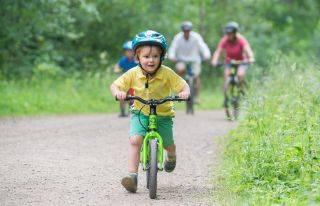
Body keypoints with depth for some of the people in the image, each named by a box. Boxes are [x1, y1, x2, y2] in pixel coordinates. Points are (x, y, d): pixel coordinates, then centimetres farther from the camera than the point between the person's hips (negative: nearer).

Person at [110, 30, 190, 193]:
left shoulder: (167, 73, -18)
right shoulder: (133, 74, -14)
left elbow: (183, 85, -13)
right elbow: (114, 85, -8)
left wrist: (184, 92, -36)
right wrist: (118, 92, -30)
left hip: (163, 114, 0)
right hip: (140, 113, 0)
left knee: (168, 144, 8)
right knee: (135, 140, -23)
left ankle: (171, 157, 48)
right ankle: (132, 175, -21)